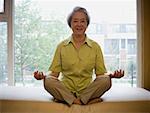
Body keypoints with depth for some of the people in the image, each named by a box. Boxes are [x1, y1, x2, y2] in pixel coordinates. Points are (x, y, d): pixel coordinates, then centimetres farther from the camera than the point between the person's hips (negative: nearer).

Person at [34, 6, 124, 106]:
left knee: (106, 80, -27)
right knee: (48, 81, -30)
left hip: (87, 90, 0)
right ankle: (87, 101, -22)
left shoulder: (95, 46, 7)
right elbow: (54, 71, 5)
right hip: (66, 90, 0)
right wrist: (44, 75, -16)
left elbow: (101, 72, 6)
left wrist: (111, 75, -15)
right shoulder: (61, 46, 7)